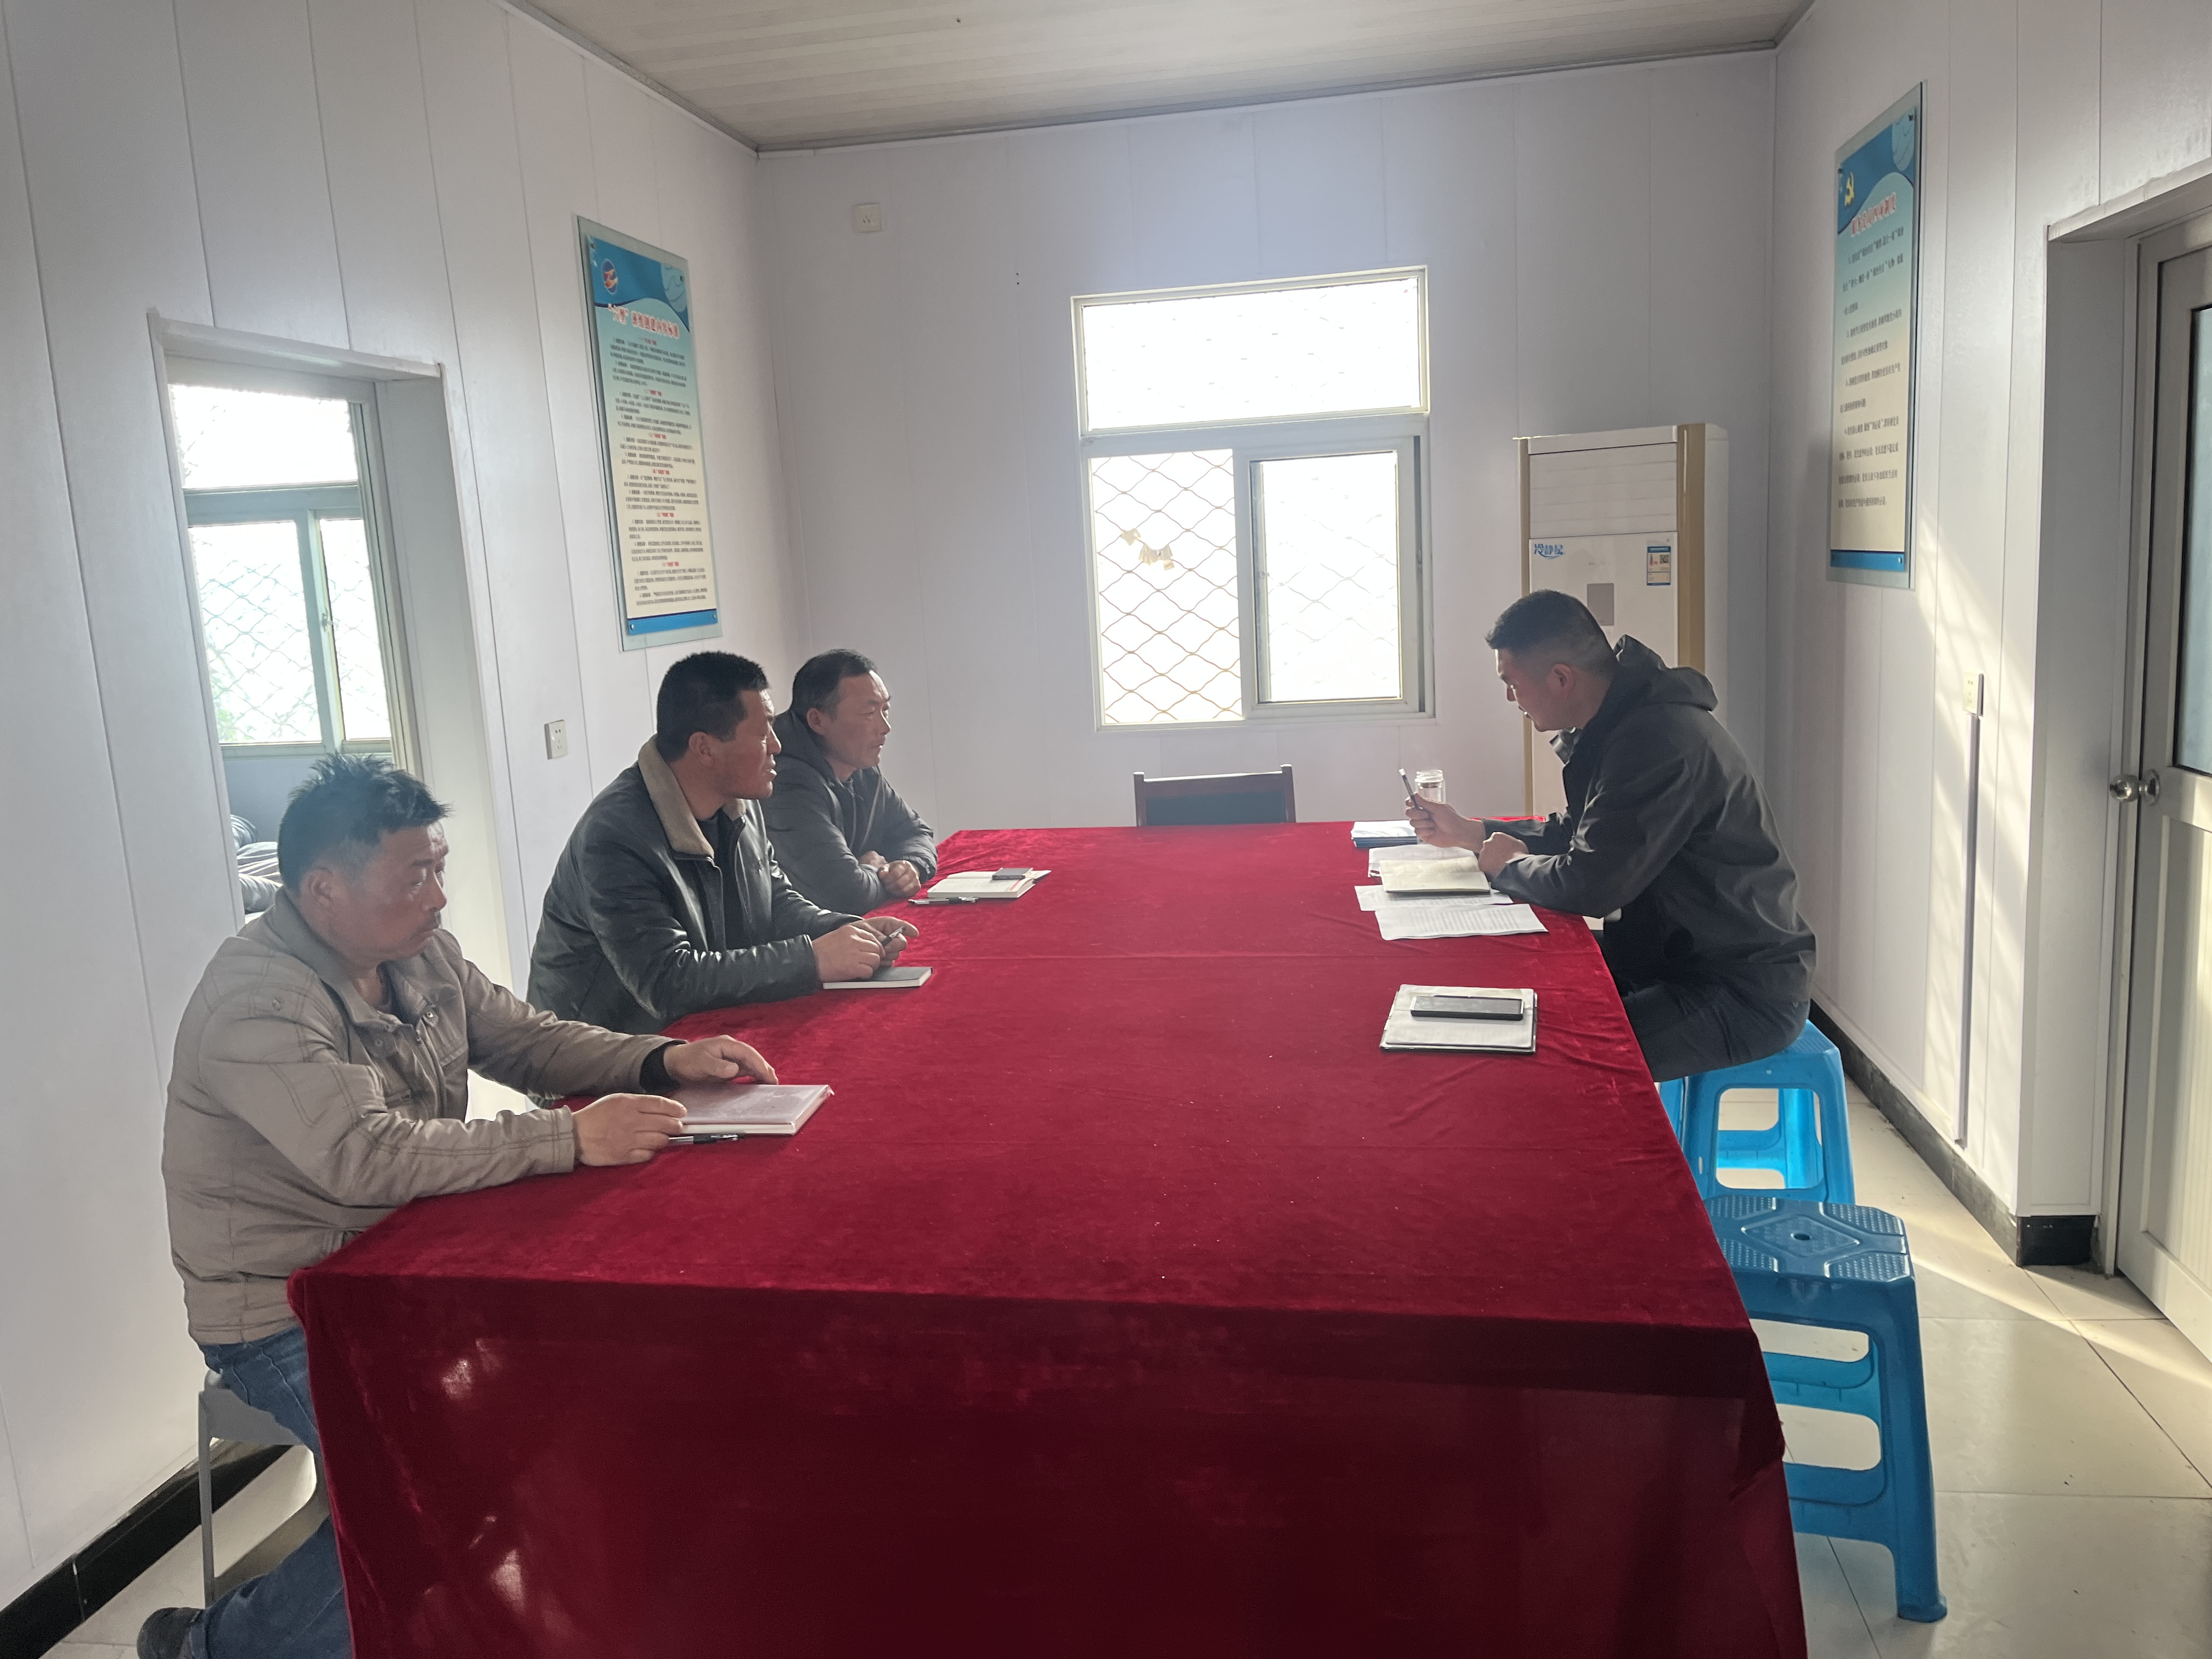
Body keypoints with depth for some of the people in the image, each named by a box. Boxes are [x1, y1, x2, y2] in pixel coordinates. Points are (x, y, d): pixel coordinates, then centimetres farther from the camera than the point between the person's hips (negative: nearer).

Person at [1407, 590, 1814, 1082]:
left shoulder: (1659, 742, -26)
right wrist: (1467, 831, 16)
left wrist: (1508, 866, -7)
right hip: (1675, 956, 10)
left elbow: (1589, 885, -27)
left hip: (1743, 993, -10)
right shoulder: (1621, 725, 7)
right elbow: (1578, 833, 22)